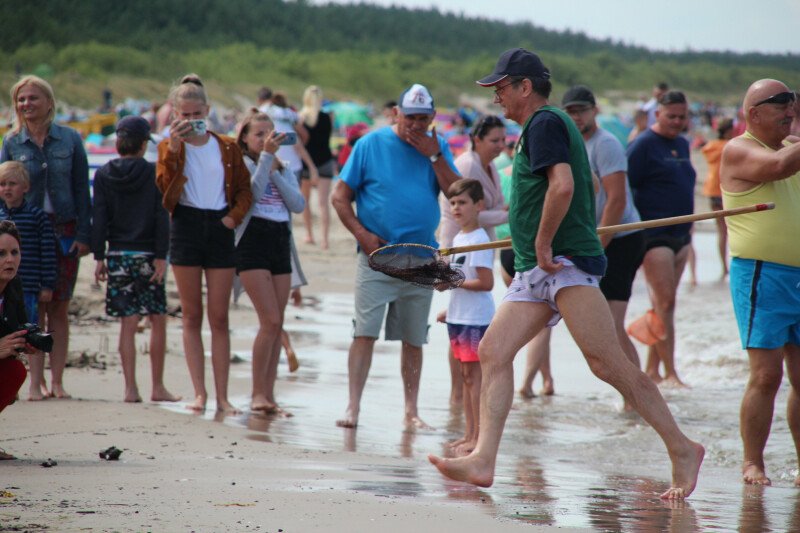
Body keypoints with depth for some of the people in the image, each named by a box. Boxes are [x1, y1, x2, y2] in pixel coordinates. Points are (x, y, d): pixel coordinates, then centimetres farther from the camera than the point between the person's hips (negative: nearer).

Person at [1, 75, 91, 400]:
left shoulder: (70, 140, 3)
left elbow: (81, 190, 4)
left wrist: (83, 234, -3)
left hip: (64, 231, 0)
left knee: (59, 310, 2)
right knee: (33, 310, -1)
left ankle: (57, 380, 5)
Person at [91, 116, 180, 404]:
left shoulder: (103, 175, 2)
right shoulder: (154, 173, -4)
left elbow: (99, 218, 0)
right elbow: (161, 218, -8)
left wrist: (99, 257, 3)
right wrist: (161, 256, -6)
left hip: (118, 257, 2)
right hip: (147, 255, -2)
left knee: (128, 323, 3)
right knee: (158, 320, 7)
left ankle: (131, 388, -2)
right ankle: (158, 388, 8)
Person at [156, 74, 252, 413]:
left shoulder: (227, 148, 6)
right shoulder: (170, 147, 4)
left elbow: (244, 190, 9)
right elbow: (164, 185, -13)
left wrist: (234, 216, -7)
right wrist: (173, 148, -21)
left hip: (219, 229, 0)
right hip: (186, 228, 0)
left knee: (219, 317, 0)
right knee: (192, 315, 2)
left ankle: (222, 395, 1)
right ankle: (199, 392, 5)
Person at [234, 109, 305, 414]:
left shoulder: (284, 171, 16)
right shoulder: (242, 164, 0)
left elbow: (298, 205, 2)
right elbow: (253, 192, -18)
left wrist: (275, 172, -4)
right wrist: (266, 156, -19)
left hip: (280, 243, 6)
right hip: (252, 242, -6)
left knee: (277, 325, 3)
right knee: (270, 321, -14)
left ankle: (268, 394, 6)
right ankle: (258, 393, -8)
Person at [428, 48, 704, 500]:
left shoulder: (545, 123, -7)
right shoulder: (549, 125, 24)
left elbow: (563, 186, -23)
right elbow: (588, 188, 35)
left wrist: (543, 244, -18)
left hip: (566, 261, -11)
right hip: (537, 273, 11)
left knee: (608, 362, -15)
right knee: (493, 352, -1)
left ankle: (682, 449, -12)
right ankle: (484, 461, -7)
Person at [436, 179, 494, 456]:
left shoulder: (479, 240, -15)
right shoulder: (459, 238, 14)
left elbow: (486, 283, -20)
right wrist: (450, 310, 20)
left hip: (476, 319, -9)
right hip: (460, 318, 9)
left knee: (474, 375, -8)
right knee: (466, 375, 12)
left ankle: (479, 437, -5)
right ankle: (469, 434, 17)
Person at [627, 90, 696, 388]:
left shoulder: (682, 145, 15)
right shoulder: (643, 145, -9)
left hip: (680, 235, 8)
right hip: (654, 236, -8)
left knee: (664, 302, 10)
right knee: (665, 301, -11)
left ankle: (652, 370, 15)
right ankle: (670, 373, -9)